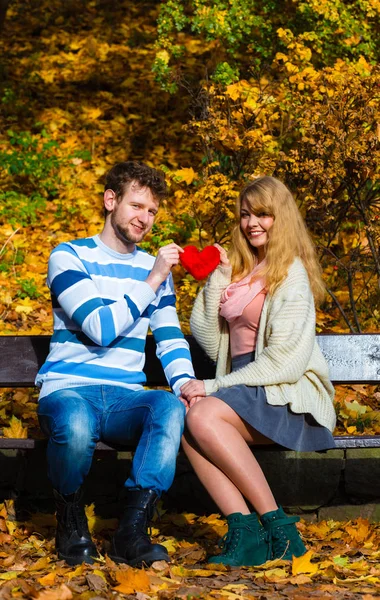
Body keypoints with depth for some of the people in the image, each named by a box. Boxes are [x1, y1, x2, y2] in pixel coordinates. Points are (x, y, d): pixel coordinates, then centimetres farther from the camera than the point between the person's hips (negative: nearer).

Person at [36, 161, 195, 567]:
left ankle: (132, 532, -26)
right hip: (69, 390, -4)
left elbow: (170, 338, 11)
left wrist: (185, 382, -9)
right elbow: (100, 329, -11)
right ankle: (70, 523, -9)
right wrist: (152, 281, -13)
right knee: (75, 425, -40)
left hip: (125, 398, 4)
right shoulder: (69, 256, 1)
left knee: (171, 407, -32)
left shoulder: (153, 267, 17)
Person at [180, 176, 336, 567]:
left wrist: (215, 386, -14)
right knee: (183, 416, -24)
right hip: (245, 392, 6)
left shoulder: (292, 275, -3)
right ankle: (245, 530, -32)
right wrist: (216, 280, 5)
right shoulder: (238, 269, 20)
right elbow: (211, 343, 13)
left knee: (204, 414, -31)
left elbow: (285, 361, -13)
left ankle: (278, 529, -24)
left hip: (289, 398, -6)